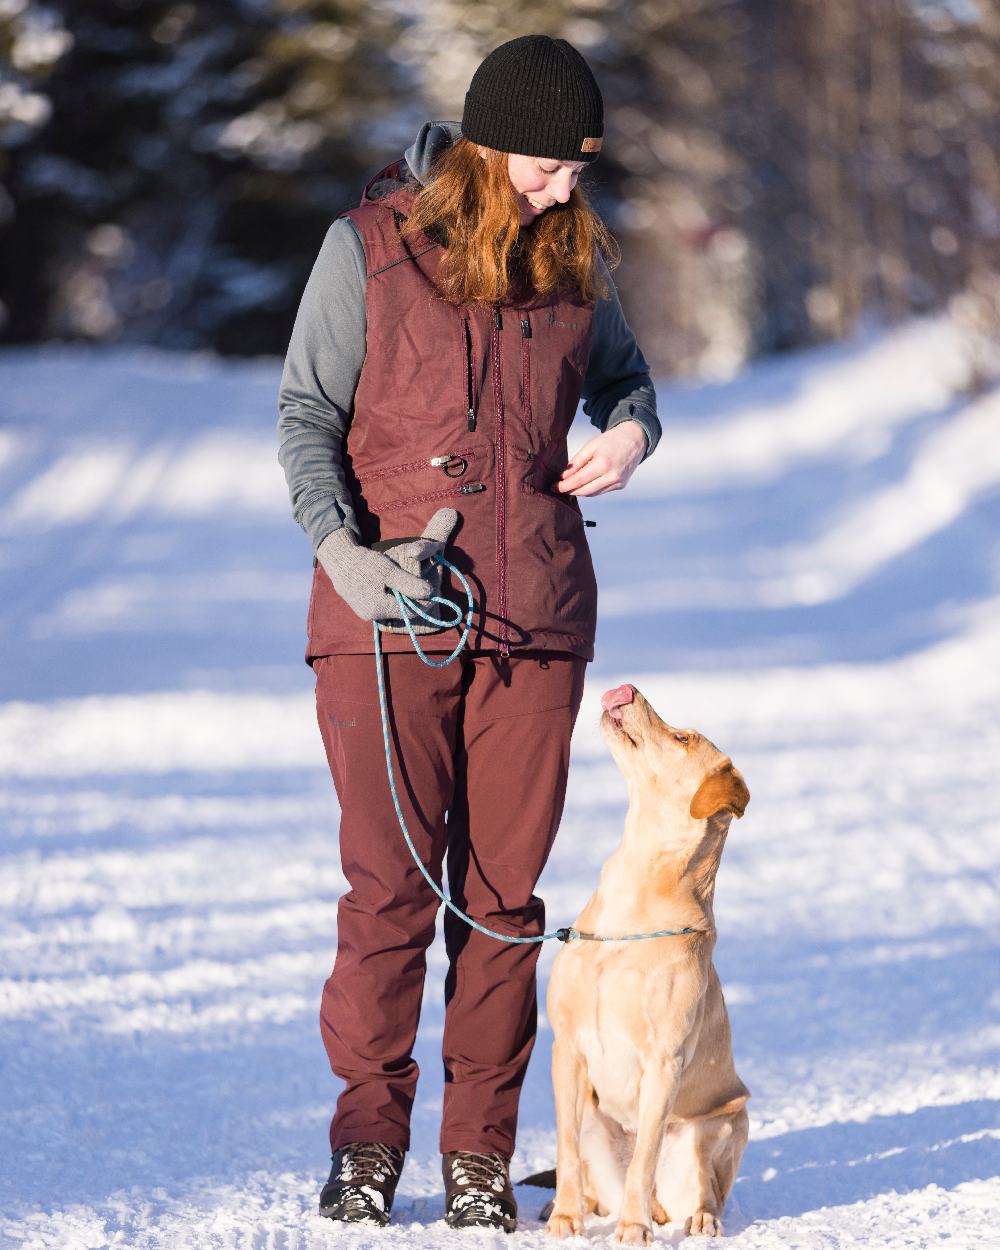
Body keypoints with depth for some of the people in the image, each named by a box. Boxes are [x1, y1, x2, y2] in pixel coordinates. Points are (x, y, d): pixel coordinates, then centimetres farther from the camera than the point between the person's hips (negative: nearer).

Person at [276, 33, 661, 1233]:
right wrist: (339, 546, -18)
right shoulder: (370, 245, -3)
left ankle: (480, 1154, 11)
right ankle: (368, 1141, 9)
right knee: (389, 883, -4)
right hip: (386, 608, -3)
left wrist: (630, 429, 1)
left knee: (504, 889, 3)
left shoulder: (572, 254, 8)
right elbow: (306, 416, -2)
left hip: (536, 614, 3)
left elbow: (621, 368, 25)